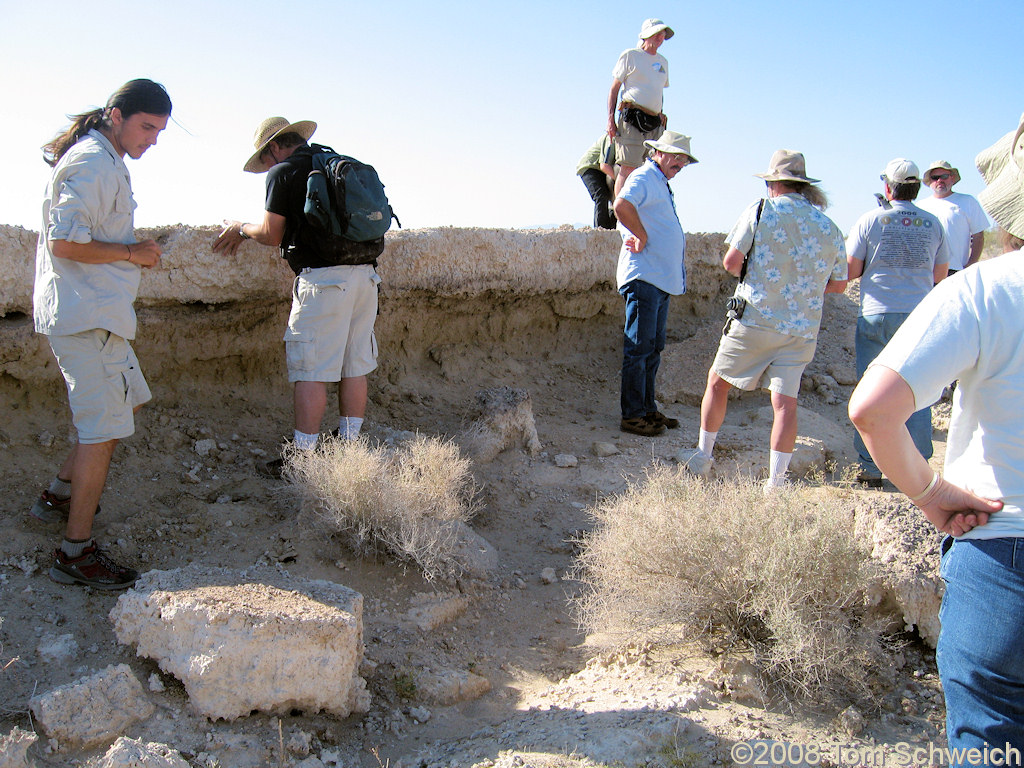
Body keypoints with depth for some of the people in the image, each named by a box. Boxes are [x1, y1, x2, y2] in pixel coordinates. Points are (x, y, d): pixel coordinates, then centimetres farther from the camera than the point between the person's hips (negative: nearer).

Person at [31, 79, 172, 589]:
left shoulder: (105, 161, 17)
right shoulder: (93, 164, -16)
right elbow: (64, 244, -23)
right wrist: (132, 252, -13)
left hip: (94, 312, 11)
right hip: (87, 316, -11)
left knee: (127, 400, 20)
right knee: (103, 426, -8)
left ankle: (59, 495, 29)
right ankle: (76, 553, 0)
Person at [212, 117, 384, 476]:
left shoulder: (284, 173, -1)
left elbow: (272, 235, 1)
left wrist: (240, 228, 23)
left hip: (323, 278, -7)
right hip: (365, 274, 8)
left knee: (310, 371, -2)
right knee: (354, 366, 11)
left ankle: (303, 458, 2)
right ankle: (349, 448, 19)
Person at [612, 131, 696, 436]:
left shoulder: (662, 185, 23)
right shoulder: (644, 177, -8)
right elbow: (622, 205, -30)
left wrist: (680, 240, 13)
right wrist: (643, 237, -19)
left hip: (663, 279, 10)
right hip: (644, 276, -10)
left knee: (653, 348, 14)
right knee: (639, 348, -7)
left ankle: (648, 408, 22)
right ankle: (632, 415, -3)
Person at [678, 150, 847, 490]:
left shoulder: (761, 210, -4)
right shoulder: (829, 227, 8)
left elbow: (731, 262, -8)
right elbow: (838, 285, 14)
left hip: (756, 319, -3)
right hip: (802, 329, 3)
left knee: (718, 382, 13)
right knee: (785, 400, 3)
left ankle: (702, 458, 21)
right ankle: (776, 481, 3)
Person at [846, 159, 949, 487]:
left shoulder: (871, 220, -3)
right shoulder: (933, 224, 6)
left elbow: (850, 271, -3)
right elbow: (940, 276, 12)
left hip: (877, 315, -2)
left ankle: (871, 468, 7)